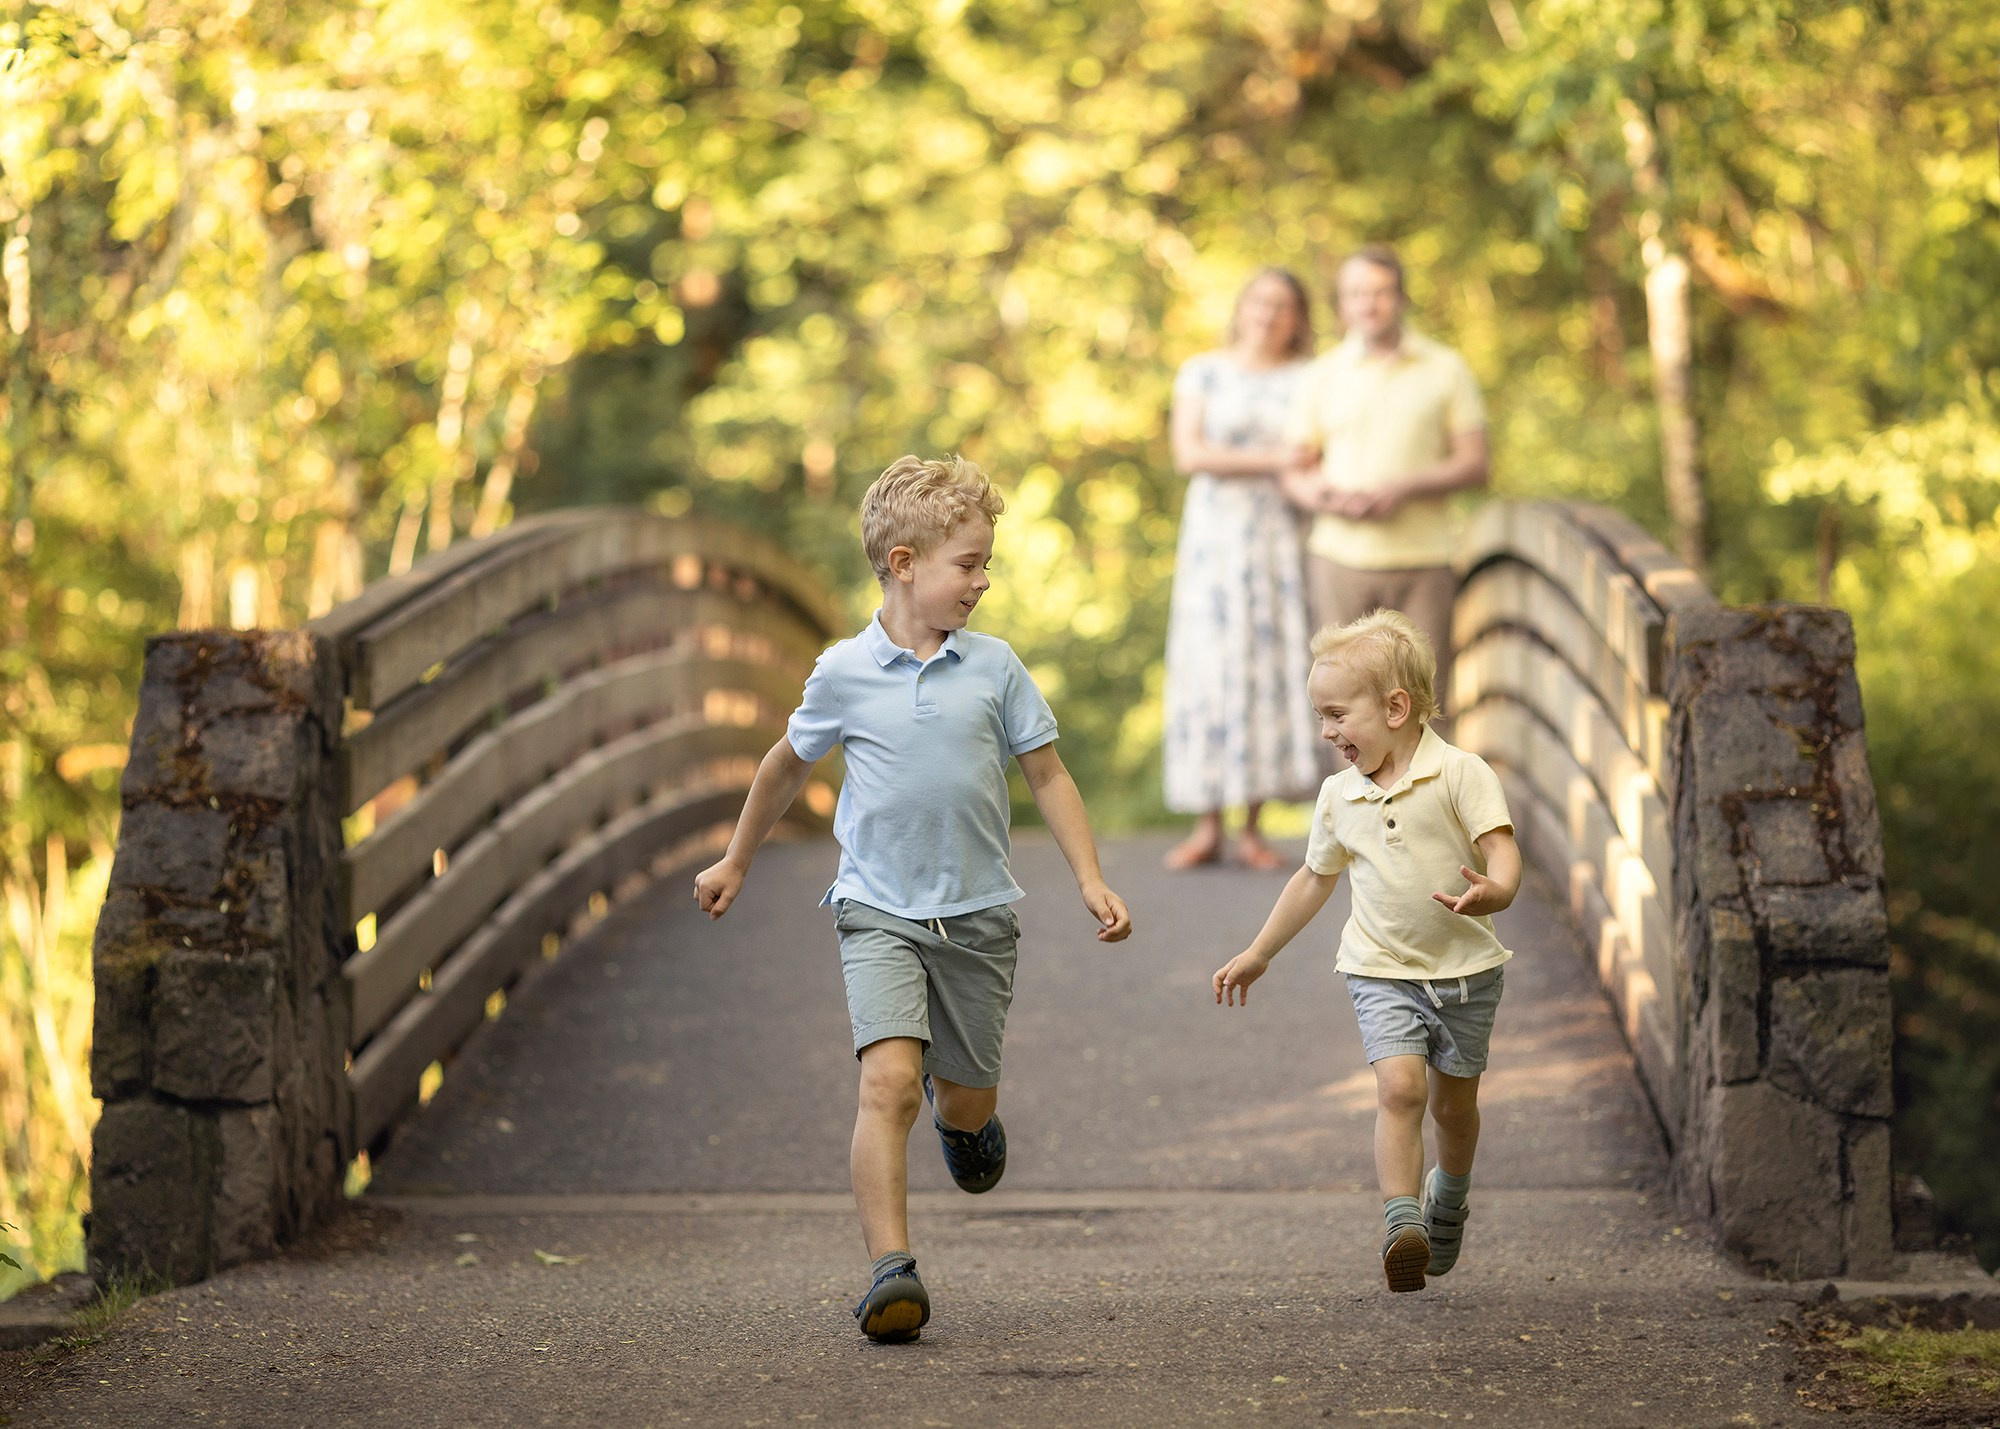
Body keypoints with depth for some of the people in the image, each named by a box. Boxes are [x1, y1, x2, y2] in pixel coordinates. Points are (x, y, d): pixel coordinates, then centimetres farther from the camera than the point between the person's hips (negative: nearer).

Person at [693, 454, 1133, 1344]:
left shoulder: (994, 668, 0)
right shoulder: (844, 673, -4)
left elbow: (1046, 774, 8)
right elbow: (788, 766, 14)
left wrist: (1090, 881, 0)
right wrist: (736, 860, 23)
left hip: (977, 914, 3)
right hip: (878, 911, -2)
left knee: (968, 1101, 13)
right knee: (887, 1080, -21)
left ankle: (956, 1106, 52)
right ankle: (891, 1271, -23)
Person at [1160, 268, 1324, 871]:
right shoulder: (1201, 371, 4)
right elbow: (1188, 454, -7)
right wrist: (1273, 460, -15)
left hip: (1284, 542, 1)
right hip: (1214, 534, -1)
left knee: (1272, 673, -3)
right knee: (1209, 673, -4)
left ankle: (1252, 828, 3)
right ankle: (1207, 827, -1)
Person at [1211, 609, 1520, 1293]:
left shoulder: (1461, 774, -12)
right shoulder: (1338, 797, 3)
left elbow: (1503, 854, -19)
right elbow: (1316, 877, 18)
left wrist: (1492, 892, -43)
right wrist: (1259, 953, 24)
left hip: (1465, 971, -2)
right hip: (1381, 972, 2)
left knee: (1453, 1102, 13)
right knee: (1400, 1085, -20)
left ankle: (1448, 1202, 42)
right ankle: (1401, 1225, -26)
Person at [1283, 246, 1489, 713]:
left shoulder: (1446, 369, 7)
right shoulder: (1321, 377, 11)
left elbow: (1474, 464, 3)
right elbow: (1295, 473, 10)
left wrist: (1404, 488, -12)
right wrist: (1323, 495, -13)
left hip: (1422, 556, -1)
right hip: (1340, 554, 1)